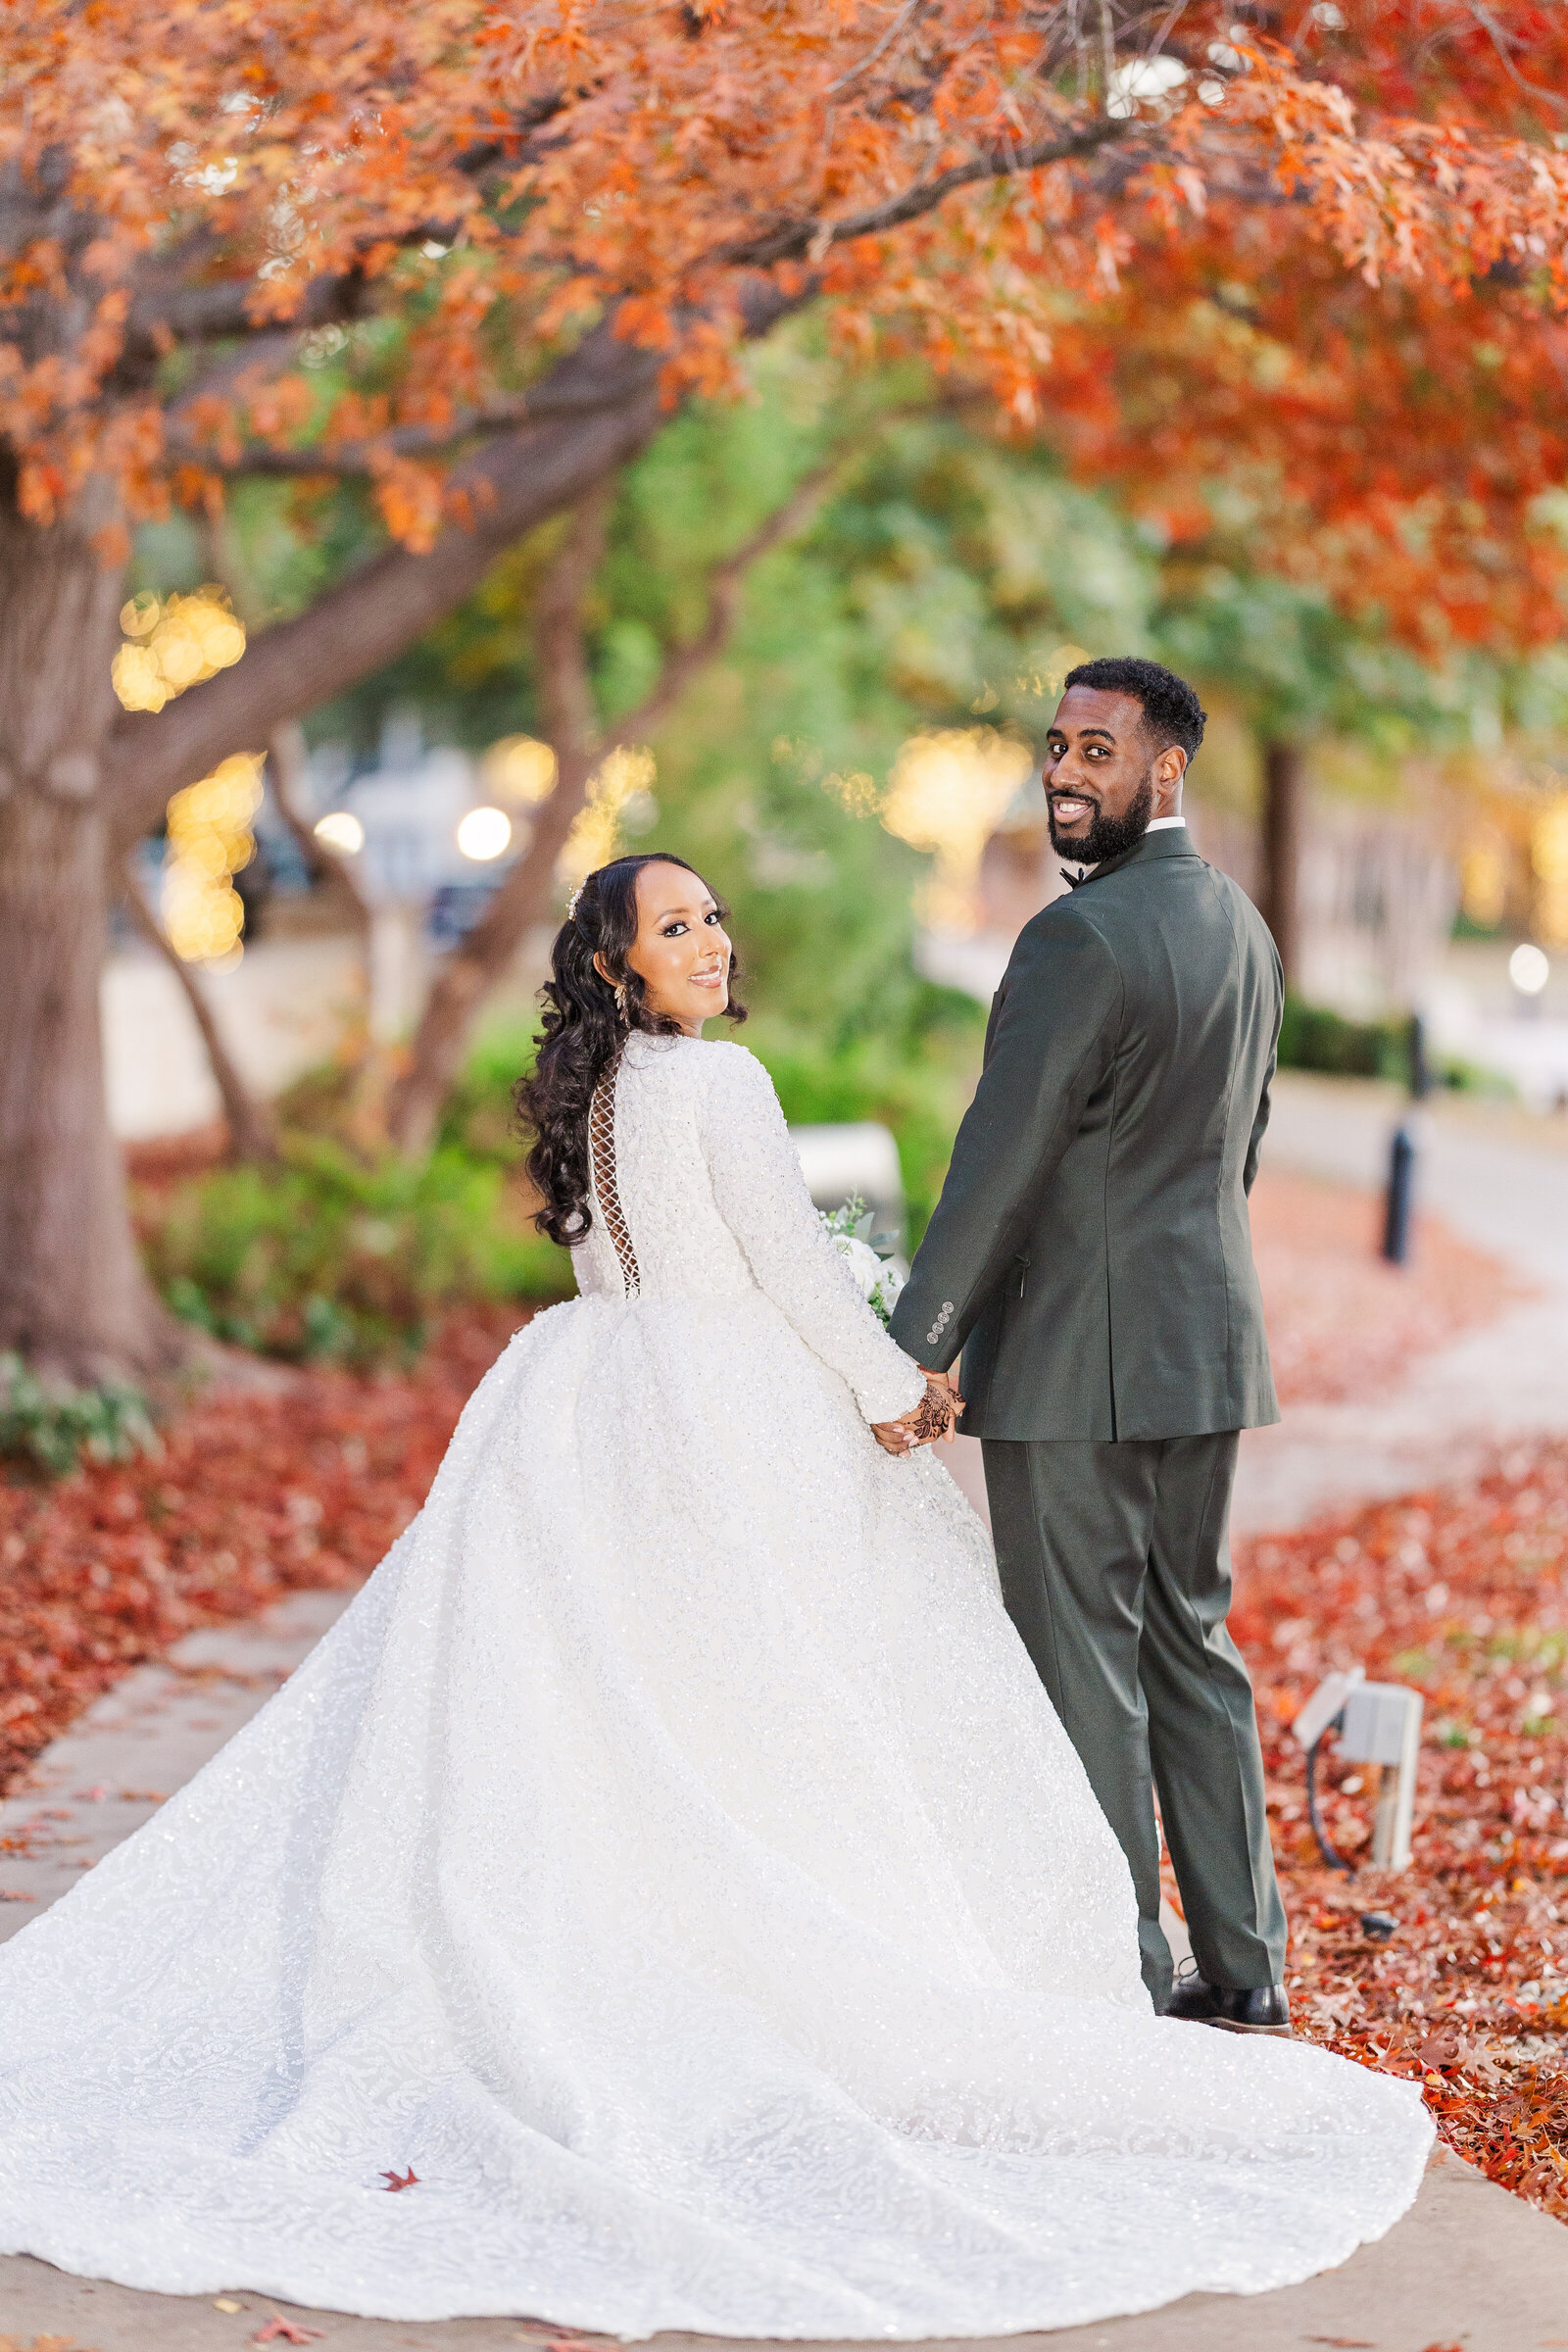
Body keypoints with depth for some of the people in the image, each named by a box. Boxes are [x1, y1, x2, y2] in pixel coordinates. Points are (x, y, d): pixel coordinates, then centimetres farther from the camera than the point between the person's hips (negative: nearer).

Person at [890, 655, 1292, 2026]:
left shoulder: (1083, 936, -17)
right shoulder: (1243, 926, 12)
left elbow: (1000, 1165, -18)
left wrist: (915, 1350, -15)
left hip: (1075, 1356, -9)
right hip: (1208, 1341, 9)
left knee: (1083, 1668, -1)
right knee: (1191, 1642, 15)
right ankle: (1243, 1976, 21)